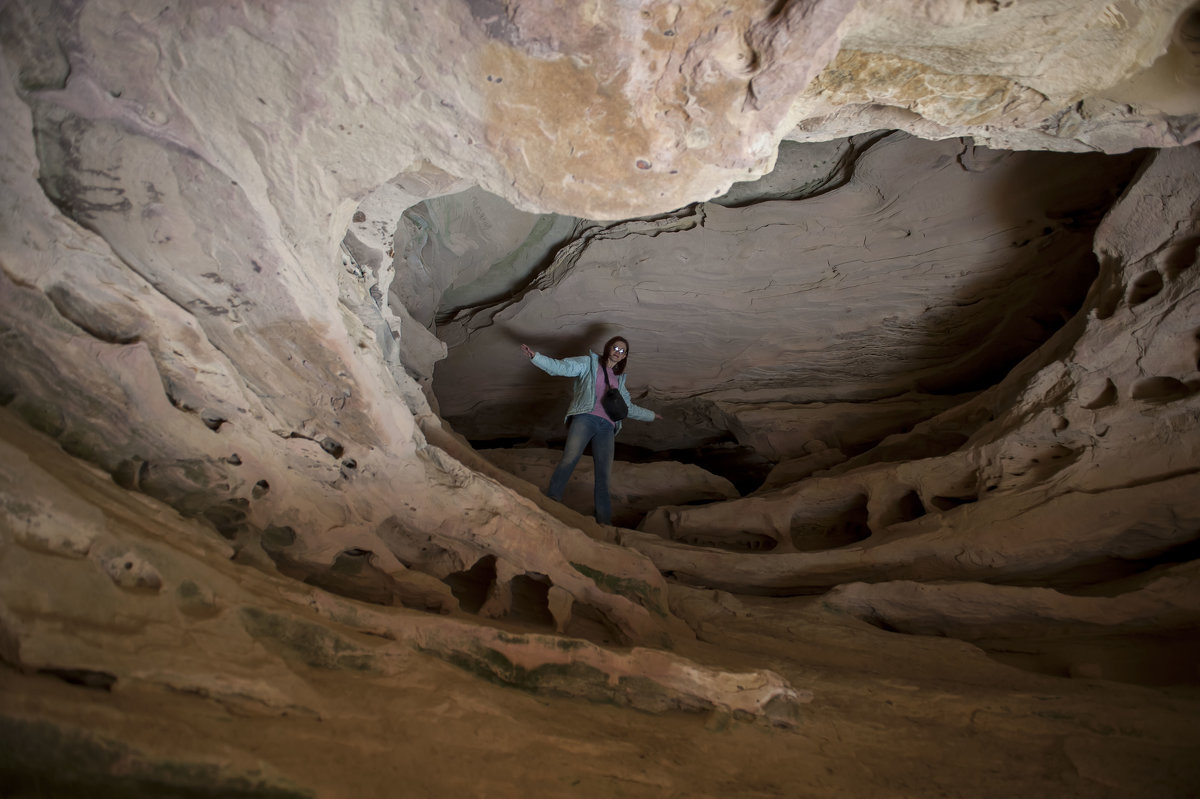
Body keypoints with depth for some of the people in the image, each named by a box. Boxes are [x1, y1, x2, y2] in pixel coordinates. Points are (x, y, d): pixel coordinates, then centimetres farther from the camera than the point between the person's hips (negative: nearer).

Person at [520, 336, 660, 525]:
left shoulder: (619, 379, 31)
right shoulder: (589, 362, 17)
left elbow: (628, 408, 40)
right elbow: (561, 367, 5)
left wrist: (650, 415, 46)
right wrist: (535, 357, -6)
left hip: (606, 426, 4)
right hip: (585, 418, -4)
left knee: (604, 474, -5)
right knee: (569, 459, -25)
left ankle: (604, 521, -7)